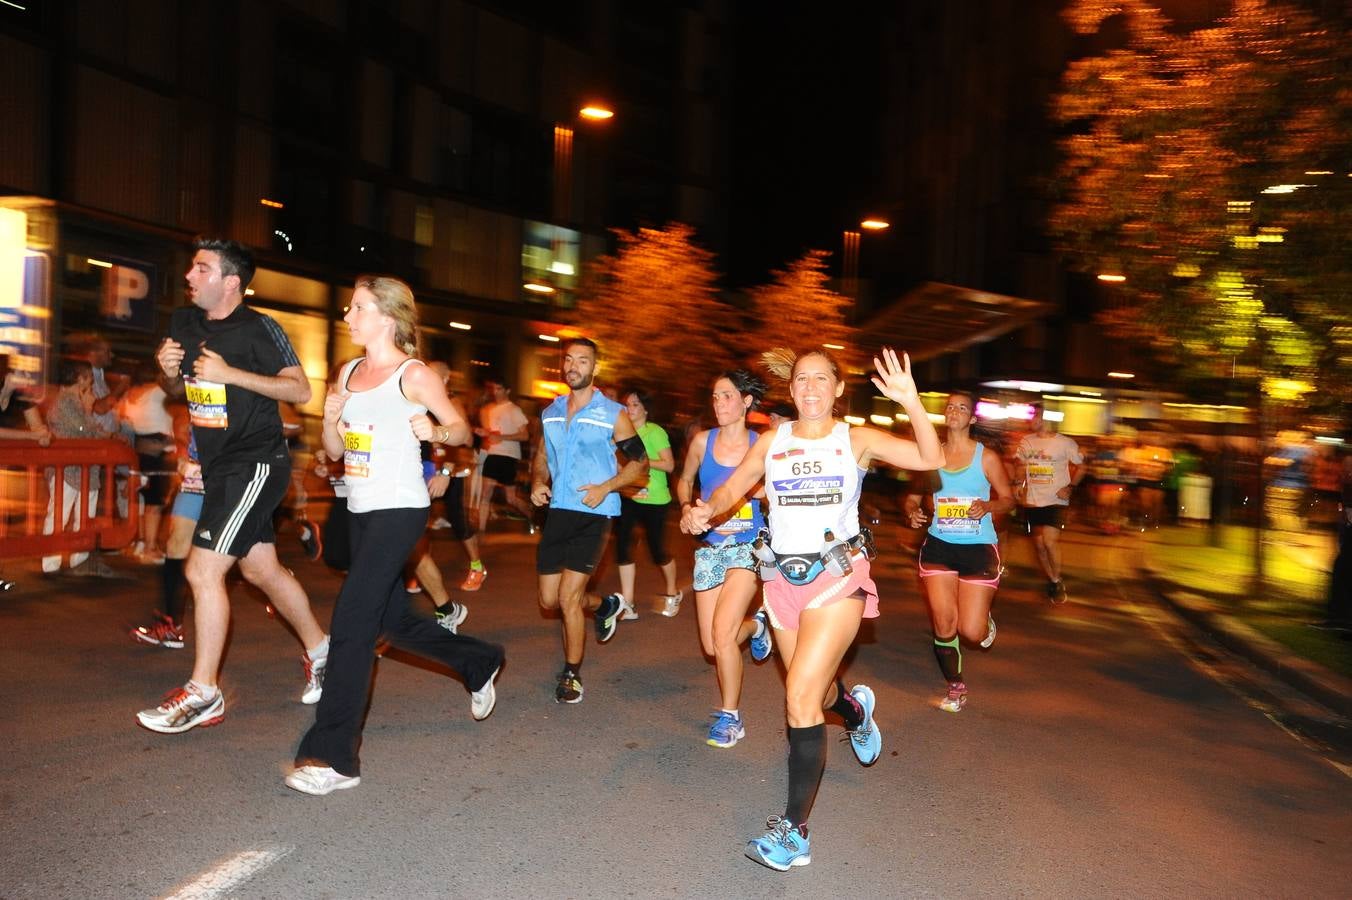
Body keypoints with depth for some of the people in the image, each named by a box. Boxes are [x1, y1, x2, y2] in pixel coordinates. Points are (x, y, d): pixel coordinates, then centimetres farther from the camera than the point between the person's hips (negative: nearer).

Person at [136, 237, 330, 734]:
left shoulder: (259, 328, -13)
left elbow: (300, 390, -15)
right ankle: (319, 650, 32)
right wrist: (168, 371, -4)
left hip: (256, 463, -8)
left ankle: (203, 693, 1)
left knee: (202, 569, -11)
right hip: (219, 465, 8)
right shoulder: (183, 322, 7)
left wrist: (231, 373, -21)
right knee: (261, 569, 15)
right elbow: (179, 392, 18)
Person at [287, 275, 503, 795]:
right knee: (394, 622, 16)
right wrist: (330, 418, -6)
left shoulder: (414, 375, -7)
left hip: (399, 509, -8)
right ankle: (480, 663, 39)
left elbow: (463, 429, -2)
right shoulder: (349, 372, 12)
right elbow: (335, 450, 14)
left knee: (352, 622, -13)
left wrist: (434, 431, -22)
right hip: (361, 509, 8)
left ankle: (333, 757, -8)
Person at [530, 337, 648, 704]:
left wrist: (605, 487, -16)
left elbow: (639, 460, -2)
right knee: (549, 600, 10)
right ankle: (605, 605, 40)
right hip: (557, 511, 6)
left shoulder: (612, 414, -5)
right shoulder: (550, 413, 10)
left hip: (593, 515, -5)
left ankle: (572, 674, 10)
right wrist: (537, 482, -1)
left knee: (568, 598, -9)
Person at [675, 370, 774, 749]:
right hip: (709, 547, 4)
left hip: (747, 547, -4)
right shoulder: (702, 441, -1)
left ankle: (730, 717, 3)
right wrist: (687, 507, -4)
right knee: (711, 646, 7)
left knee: (722, 632, -19)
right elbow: (684, 481, 15)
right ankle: (755, 625, 43)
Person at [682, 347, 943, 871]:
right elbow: (729, 491, 6)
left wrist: (910, 401, -28)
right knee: (812, 691, 21)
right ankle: (855, 710, 60)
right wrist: (703, 510, -16)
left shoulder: (856, 440, -4)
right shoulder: (772, 443, 4)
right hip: (783, 578, 4)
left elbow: (930, 459, -13)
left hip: (837, 578, -4)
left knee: (801, 696, -15)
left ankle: (795, 830, -3)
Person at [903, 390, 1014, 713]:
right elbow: (912, 497, 7)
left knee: (971, 632, -5)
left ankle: (985, 621, 34)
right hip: (939, 546, 2)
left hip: (979, 548, -2)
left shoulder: (987, 457, -4)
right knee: (943, 626, 1)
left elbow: (1008, 499, 1)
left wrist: (988, 507, -20)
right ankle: (955, 686, 25)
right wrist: (913, 512, -16)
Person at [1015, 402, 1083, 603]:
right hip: (1032, 501, 4)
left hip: (1056, 501, -4)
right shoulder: (1026, 441, 5)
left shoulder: (1065, 443, -6)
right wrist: (1019, 483, 4)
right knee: (1039, 544, 8)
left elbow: (1080, 467, 3)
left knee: (1050, 541, -16)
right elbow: (1020, 464, 20)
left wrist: (1070, 487, -11)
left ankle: (1057, 582, 4)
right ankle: (1052, 582, 25)